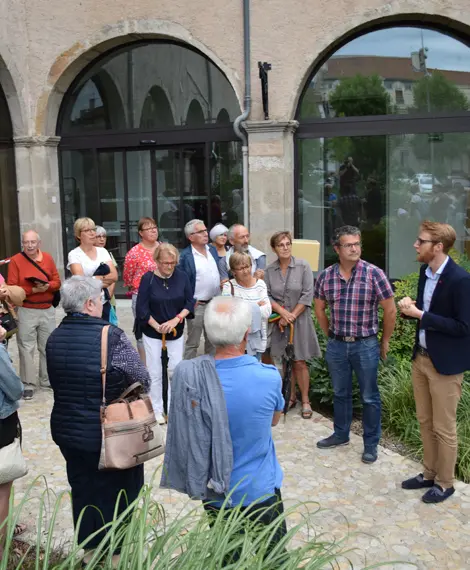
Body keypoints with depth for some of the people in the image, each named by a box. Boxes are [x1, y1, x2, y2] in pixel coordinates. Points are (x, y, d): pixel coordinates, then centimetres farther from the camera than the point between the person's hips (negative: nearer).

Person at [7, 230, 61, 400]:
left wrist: (47, 286, -16)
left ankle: (47, 380, 26)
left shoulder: (48, 258, 4)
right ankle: (28, 384, 7)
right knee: (26, 348, -1)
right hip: (26, 311, -4)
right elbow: (12, 288, -10)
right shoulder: (15, 261, -6)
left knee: (48, 346, 12)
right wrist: (33, 290, -20)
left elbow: (57, 282, 5)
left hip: (48, 310, 4)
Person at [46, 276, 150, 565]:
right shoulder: (112, 336, -23)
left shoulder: (55, 337, -4)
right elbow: (143, 380, -14)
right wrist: (121, 387, 5)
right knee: (117, 491, 15)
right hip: (110, 433, -5)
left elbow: (60, 382, 8)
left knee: (83, 490, 22)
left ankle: (88, 549, 38)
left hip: (67, 430, 6)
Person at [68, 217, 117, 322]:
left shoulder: (102, 251, 8)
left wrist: (96, 279, -15)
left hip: (104, 303, 4)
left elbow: (114, 276, -1)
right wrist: (103, 282, -8)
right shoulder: (74, 254, -5)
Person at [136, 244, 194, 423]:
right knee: (155, 373, 5)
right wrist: (157, 326, -16)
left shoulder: (182, 276, -7)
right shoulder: (148, 278, -13)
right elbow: (141, 309, -12)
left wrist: (176, 319, -17)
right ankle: (157, 410, 19)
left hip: (176, 332, 2)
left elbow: (190, 302, -4)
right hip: (152, 333, -2)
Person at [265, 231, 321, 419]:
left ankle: (305, 401, 12)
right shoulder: (269, 270, 1)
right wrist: (282, 312, -15)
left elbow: (307, 295, -9)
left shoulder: (303, 266, -6)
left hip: (299, 320, -2)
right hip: (279, 321, 2)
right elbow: (267, 296, -1)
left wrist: (292, 316, -12)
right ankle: (291, 396, 24)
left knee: (299, 362, 0)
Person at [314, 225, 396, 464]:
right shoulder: (325, 276, -3)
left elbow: (390, 310, -6)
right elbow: (320, 309, 12)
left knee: (369, 397, 9)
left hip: (366, 345, -3)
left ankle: (371, 444, 25)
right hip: (336, 345, 3)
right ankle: (341, 434, 37)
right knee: (340, 393, 19)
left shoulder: (374, 274, -12)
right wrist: (331, 335, 12)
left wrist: (385, 342, 0)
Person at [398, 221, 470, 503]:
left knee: (444, 428, 7)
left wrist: (420, 315, -23)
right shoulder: (426, 271, 4)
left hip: (445, 363, -8)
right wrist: (412, 307, -6)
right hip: (421, 357, 8)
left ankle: (445, 483, 25)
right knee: (425, 422, 19)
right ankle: (430, 473, 35)